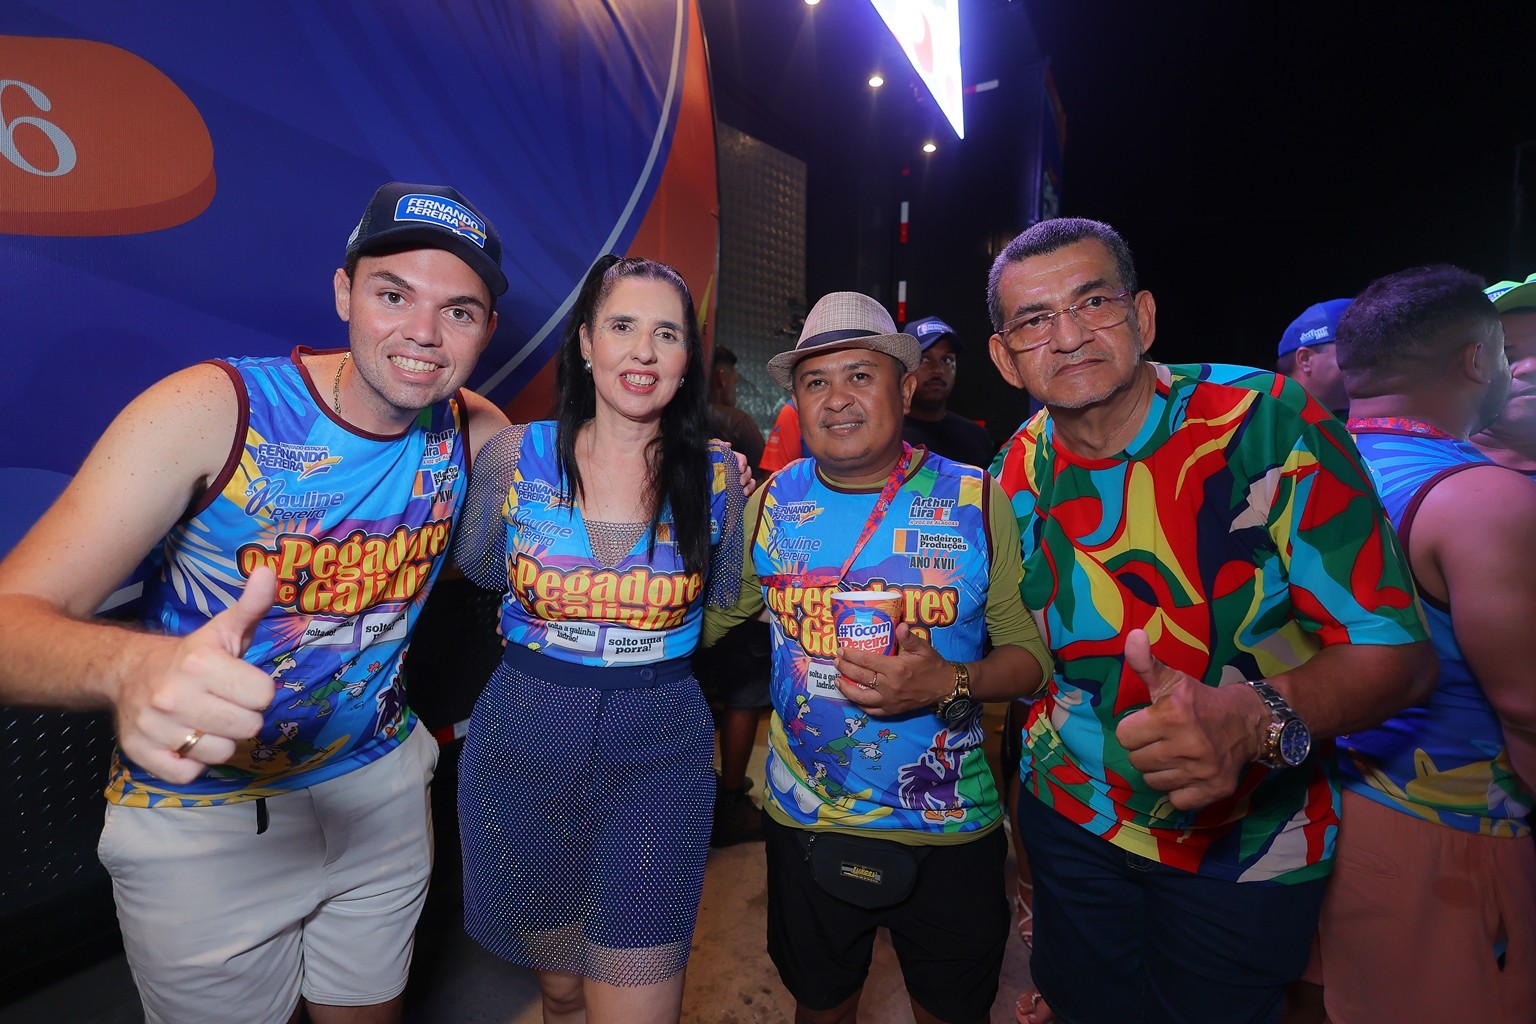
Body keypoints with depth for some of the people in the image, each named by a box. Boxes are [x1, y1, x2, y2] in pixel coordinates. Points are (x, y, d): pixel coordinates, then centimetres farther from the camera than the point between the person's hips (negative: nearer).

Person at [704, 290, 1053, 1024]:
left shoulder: (977, 502, -11)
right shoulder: (771, 503, -5)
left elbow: (1034, 648, -9)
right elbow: (704, 617, 2)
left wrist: (950, 683, -25)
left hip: (949, 829, -1)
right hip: (804, 822, 2)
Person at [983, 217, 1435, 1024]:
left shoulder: (1275, 424, -21)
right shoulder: (1016, 474, -8)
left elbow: (1395, 649, -20)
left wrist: (1255, 719, -39)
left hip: (1245, 843, -2)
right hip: (1069, 819, 3)